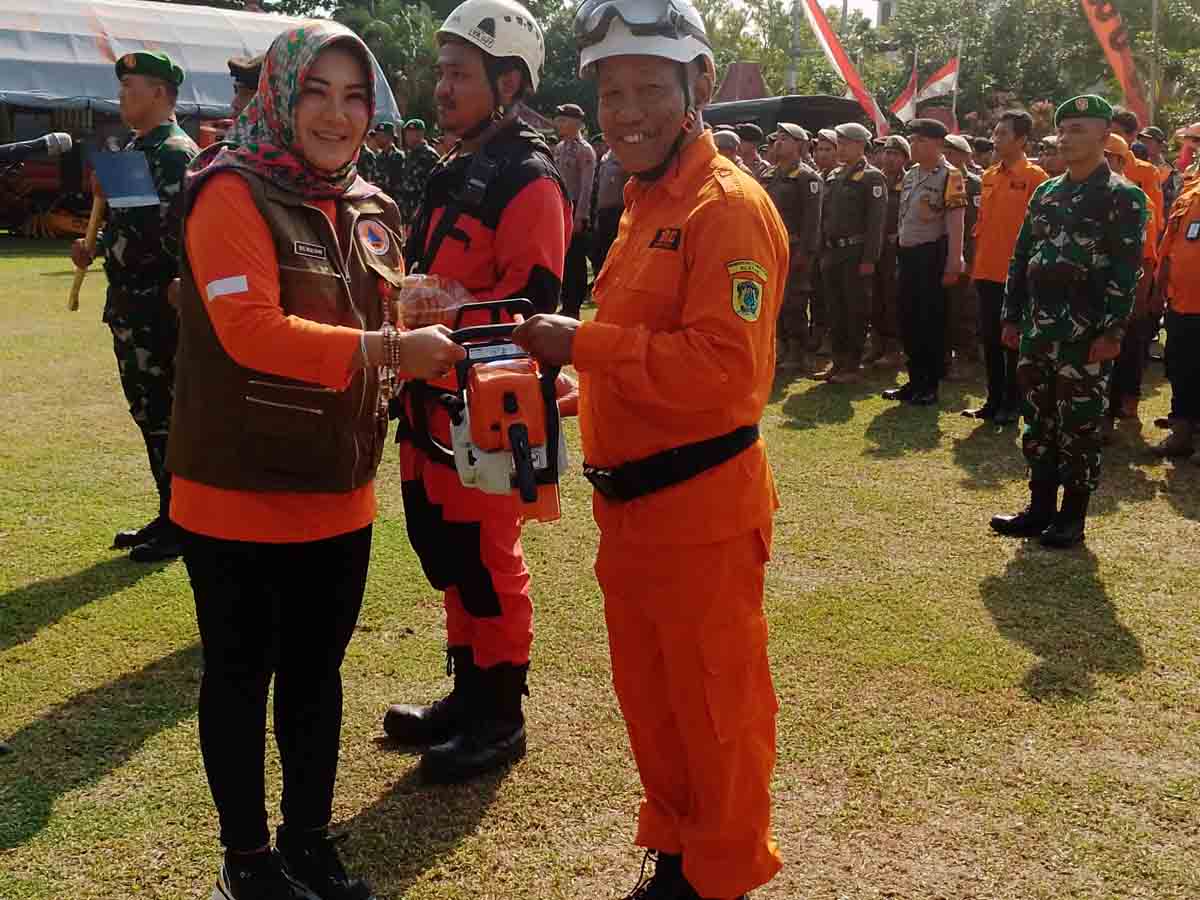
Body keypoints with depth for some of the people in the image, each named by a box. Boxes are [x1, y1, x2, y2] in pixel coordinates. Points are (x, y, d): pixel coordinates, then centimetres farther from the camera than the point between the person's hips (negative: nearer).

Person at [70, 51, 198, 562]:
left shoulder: (177, 152, -14)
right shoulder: (134, 149, 17)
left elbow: (180, 233, -21)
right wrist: (94, 246, 7)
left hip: (160, 306, -10)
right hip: (130, 306, 10)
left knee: (166, 416, -2)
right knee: (148, 414, 14)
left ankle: (180, 526, 8)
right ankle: (168, 516, 25)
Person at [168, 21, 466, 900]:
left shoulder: (368, 208, 10)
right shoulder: (232, 194, -12)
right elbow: (251, 332, -24)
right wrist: (388, 347, -28)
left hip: (338, 493, 7)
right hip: (241, 493, -7)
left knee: (318, 671, 17)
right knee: (242, 673, 9)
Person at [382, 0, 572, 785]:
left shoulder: (530, 183, -13)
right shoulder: (454, 174, 17)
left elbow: (532, 304, -21)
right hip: (434, 401, 9)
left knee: (487, 559, 0)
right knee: (446, 552, 16)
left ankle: (501, 718, 15)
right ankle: (469, 692, 32)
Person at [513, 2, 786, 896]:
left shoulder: (729, 205, -15)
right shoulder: (647, 202, 14)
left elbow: (724, 364, -24)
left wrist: (584, 342, -21)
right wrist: (583, 366, 5)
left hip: (700, 510, -9)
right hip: (632, 505, 9)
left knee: (715, 707, 7)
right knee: (649, 699, 20)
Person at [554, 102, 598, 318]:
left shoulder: (585, 150, -10)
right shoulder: (558, 148, 12)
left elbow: (586, 187, -15)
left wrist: (579, 216, -19)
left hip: (575, 211, -7)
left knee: (575, 260, -1)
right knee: (562, 260, 11)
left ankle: (573, 308, 6)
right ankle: (567, 305, 19)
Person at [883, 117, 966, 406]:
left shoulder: (950, 176, -11)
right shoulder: (910, 175, 13)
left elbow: (956, 222, -16)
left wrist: (953, 262, -20)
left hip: (932, 255, -8)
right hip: (908, 255, 8)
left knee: (932, 323, -1)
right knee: (908, 321, 11)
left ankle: (930, 386, 8)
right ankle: (915, 381, 22)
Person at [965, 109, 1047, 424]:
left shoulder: (1034, 176, -8)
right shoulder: (989, 176, 12)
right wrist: (977, 262, 13)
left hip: (1016, 274, -7)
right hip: (987, 272, 7)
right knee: (989, 339, 11)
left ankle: (1012, 404, 12)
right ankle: (994, 401, 21)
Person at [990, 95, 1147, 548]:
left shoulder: (1124, 197, -5)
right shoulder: (1045, 193, 13)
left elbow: (1125, 271, -12)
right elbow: (1021, 258, 15)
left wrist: (1111, 332, -18)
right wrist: (1011, 317, 10)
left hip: (1086, 333, -6)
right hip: (1038, 327, 6)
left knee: (1079, 426, 1)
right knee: (1038, 422, 11)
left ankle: (1072, 517, 12)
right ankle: (1040, 508, 22)